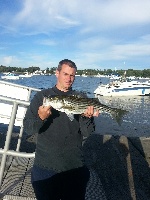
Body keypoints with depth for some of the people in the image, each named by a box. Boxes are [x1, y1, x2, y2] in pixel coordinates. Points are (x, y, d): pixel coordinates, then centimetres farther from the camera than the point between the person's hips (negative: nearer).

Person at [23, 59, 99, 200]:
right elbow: (27, 127, -8)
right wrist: (40, 118, -28)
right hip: (45, 167, 0)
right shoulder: (42, 96, -2)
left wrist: (87, 117, -25)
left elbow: (87, 133, -5)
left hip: (75, 167, 1)